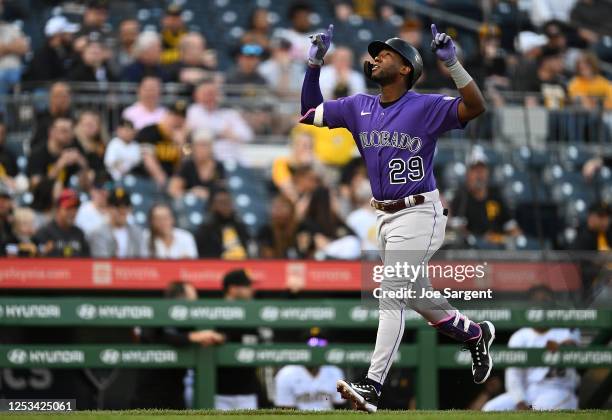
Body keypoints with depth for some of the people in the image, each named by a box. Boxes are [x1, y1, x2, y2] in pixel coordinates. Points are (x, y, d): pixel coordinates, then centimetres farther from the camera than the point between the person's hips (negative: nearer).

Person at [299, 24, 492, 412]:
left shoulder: (426, 107, -11)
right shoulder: (359, 107, 8)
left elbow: (476, 107, -23)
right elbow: (310, 113, 14)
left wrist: (452, 63, -33)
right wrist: (314, 65, 4)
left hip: (419, 214, -8)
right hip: (386, 217, 8)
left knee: (392, 295, -14)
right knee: (416, 296, 19)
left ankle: (372, 386, -18)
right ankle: (476, 334, 43)